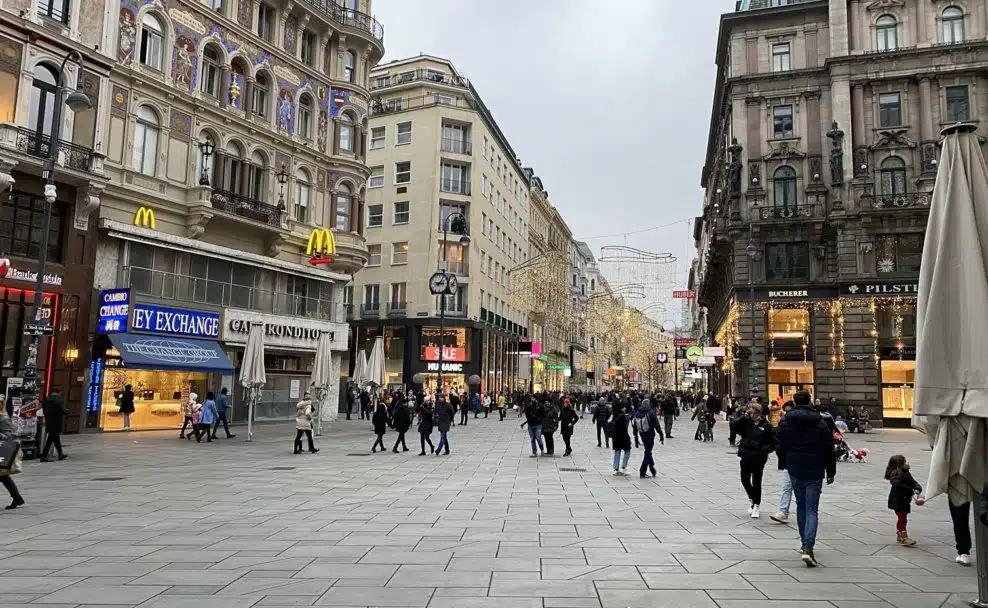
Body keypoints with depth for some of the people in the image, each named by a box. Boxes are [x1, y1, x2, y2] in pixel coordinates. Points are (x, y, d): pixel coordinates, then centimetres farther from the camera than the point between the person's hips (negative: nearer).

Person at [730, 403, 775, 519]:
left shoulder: (766, 426, -6)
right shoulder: (745, 422, 2)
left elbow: (772, 443, -4)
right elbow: (733, 428, -7)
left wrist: (762, 450, -17)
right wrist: (742, 418, -14)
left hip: (758, 458, -3)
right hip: (746, 456, 3)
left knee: (756, 481, 3)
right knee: (745, 479, 8)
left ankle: (756, 505, 19)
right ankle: (751, 498, 35)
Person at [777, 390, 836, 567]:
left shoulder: (785, 423, -1)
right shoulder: (820, 424, -5)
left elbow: (780, 448, 4)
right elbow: (829, 450, -1)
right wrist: (831, 472, 9)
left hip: (795, 471, 2)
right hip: (814, 472, -2)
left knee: (801, 507, 17)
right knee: (812, 509, -2)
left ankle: (805, 544, 25)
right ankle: (808, 548, -15)